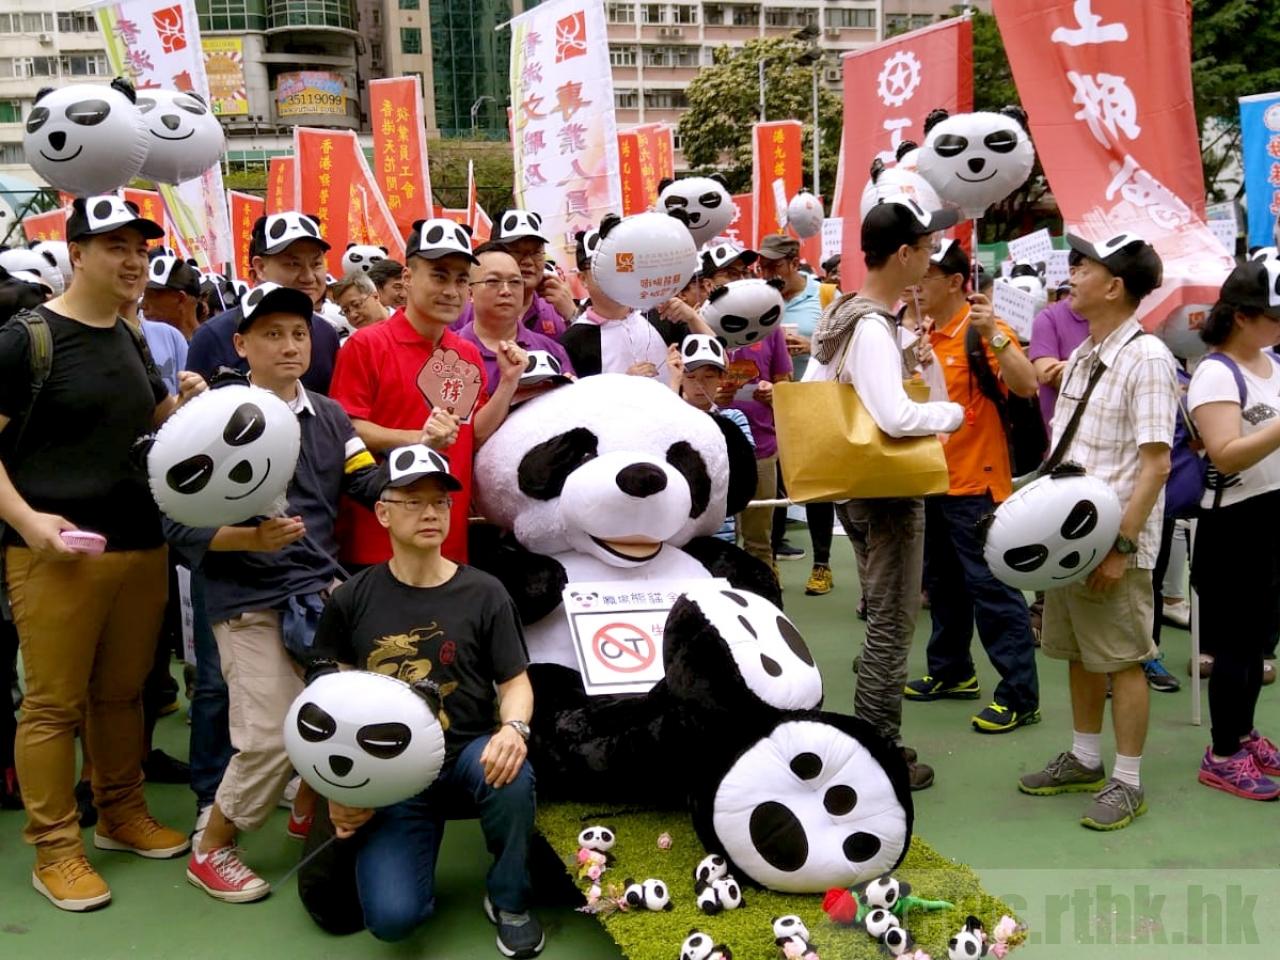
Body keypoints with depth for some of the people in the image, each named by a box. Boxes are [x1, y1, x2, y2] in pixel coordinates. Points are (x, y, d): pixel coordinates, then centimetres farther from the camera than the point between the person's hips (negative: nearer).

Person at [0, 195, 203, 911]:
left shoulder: (131, 336, 13)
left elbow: (158, 419, 25)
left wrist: (189, 402, 3)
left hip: (142, 545, 6)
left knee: (123, 691, 15)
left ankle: (123, 814, 30)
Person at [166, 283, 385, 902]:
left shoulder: (328, 416, 9)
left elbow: (372, 486, -1)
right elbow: (180, 525, -11)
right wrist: (251, 538, -26)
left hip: (323, 583, 5)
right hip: (248, 599, -5)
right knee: (273, 735, -10)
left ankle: (312, 809, 25)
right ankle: (210, 850, 17)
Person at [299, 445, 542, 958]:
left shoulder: (484, 593, -2)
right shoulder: (352, 599, 0)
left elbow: (515, 683, -1)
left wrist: (512, 728, -24)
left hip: (467, 755, 1)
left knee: (511, 773, -36)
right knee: (392, 917, -20)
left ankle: (508, 900, -5)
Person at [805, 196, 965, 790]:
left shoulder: (841, 313, 8)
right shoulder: (873, 328, -22)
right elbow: (895, 416, -34)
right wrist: (951, 413, -17)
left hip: (857, 488, 10)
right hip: (889, 493, -10)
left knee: (883, 621, 19)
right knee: (892, 627, 1)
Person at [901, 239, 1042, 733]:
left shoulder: (981, 330, -13)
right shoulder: (923, 335, 9)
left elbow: (1026, 385, -26)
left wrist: (993, 334, -34)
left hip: (976, 482, -9)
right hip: (933, 480, 9)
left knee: (991, 586, -5)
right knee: (942, 582, 18)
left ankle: (1019, 694, 2)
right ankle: (951, 670, 32)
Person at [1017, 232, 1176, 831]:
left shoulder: (1146, 359, -14)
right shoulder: (1081, 357, 11)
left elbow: (1155, 464, -18)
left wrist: (1121, 546, -20)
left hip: (1114, 540, -8)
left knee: (1122, 660, 3)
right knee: (1079, 653, 17)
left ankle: (1127, 782, 17)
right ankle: (1084, 760, 33)